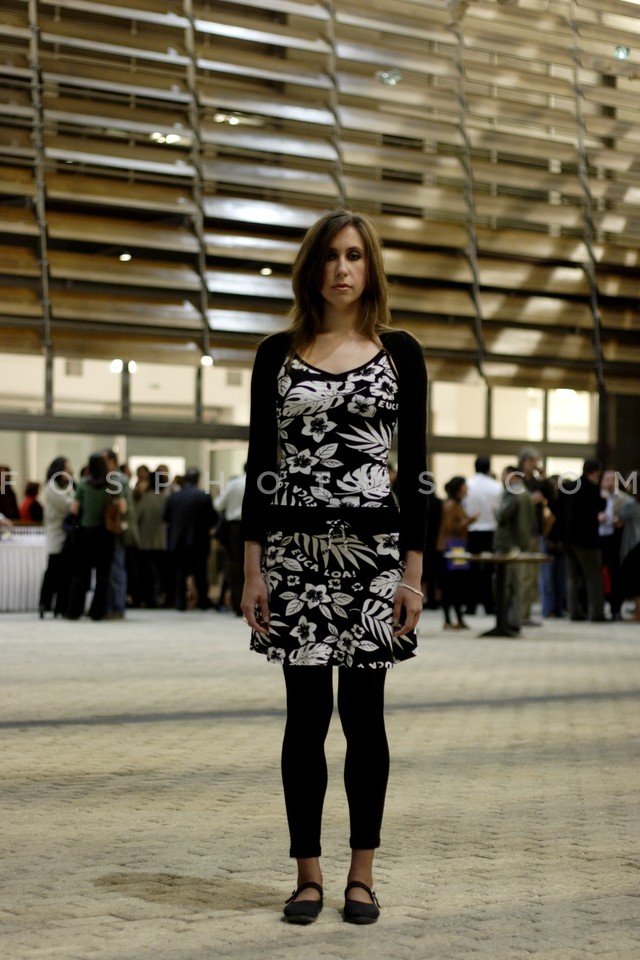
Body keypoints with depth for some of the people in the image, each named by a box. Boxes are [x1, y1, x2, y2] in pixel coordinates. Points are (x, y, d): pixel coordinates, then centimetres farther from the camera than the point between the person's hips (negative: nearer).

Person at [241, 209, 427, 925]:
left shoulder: (399, 352, 5)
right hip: (295, 549, 1)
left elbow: (414, 465, 3)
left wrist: (413, 570, -3)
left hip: (374, 547, 0)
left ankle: (362, 874, 14)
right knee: (307, 713, 3)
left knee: (363, 712, 3)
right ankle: (308, 874, 12)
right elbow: (260, 466, 5)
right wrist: (253, 569, -1)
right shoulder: (277, 354, 7)